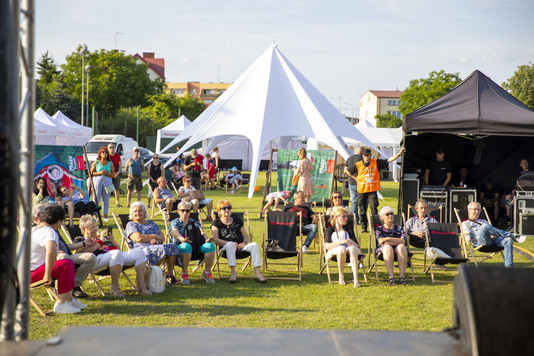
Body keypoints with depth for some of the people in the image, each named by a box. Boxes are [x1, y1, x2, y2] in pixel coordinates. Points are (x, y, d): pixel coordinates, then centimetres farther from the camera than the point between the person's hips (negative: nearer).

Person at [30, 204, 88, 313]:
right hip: (32, 274, -11)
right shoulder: (49, 233, -19)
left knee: (69, 263, 14)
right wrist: (47, 275, -36)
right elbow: (51, 252, -40)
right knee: (66, 265, -21)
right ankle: (61, 303, -21)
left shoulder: (37, 227, 14)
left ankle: (68, 299, 15)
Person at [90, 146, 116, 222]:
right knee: (96, 198, -2)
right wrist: (99, 173, -11)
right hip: (98, 180, -1)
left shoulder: (110, 163, 9)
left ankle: (105, 215, 9)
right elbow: (91, 173, 4)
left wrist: (107, 173, -10)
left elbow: (113, 174, 8)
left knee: (106, 199, 2)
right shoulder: (96, 162, 6)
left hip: (107, 181, 1)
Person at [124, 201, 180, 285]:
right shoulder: (131, 225, 11)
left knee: (173, 247, -26)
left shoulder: (151, 223, 28)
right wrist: (155, 236, -1)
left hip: (157, 246, 5)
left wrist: (157, 240, -7)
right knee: (162, 249, -35)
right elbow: (139, 238, -8)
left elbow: (162, 237, 17)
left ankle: (170, 274, -21)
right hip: (142, 249, -5)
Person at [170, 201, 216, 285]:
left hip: (197, 248, 3)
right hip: (180, 247, -3)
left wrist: (207, 239, -19)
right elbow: (176, 234, -9)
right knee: (186, 246, -41)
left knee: (210, 246, -28)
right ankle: (184, 274, -26)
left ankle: (207, 272, -14)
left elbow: (202, 233, 7)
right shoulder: (174, 223, 12)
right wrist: (183, 240, -34)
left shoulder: (195, 223, 24)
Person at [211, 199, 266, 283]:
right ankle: (233, 273, -46)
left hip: (240, 247, 3)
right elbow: (215, 240, -2)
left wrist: (244, 243, -8)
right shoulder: (216, 223, 12)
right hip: (225, 247, -3)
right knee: (230, 244, -39)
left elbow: (246, 237, 19)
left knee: (254, 245, -26)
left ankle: (257, 273, -38)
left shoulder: (238, 221, 24)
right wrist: (232, 244, -14)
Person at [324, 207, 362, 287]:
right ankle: (341, 277, -26)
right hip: (334, 251, -2)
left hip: (349, 249, 2)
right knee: (342, 249, -40)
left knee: (352, 248, -37)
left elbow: (357, 246, 18)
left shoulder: (349, 231, 31)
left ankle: (356, 279, -49)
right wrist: (341, 242, -13)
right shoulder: (330, 230, 20)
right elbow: (327, 246, 1)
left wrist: (352, 243, -6)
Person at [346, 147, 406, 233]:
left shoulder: (376, 163, -1)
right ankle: (364, 227, 18)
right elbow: (349, 171, 12)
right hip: (362, 190, 1)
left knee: (374, 208, -11)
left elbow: (389, 160, -5)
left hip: (372, 191, 0)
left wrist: (399, 153, -15)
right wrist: (356, 178, 5)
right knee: (362, 210, 6)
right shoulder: (358, 165, -2)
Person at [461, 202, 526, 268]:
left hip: (493, 240, 6)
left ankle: (508, 266, -40)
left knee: (508, 240, -26)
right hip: (480, 243, -6)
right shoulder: (465, 223, 19)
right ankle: (513, 236, -28)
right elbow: (469, 239, 2)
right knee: (485, 227, -36)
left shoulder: (483, 221, 39)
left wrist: (493, 236, 4)